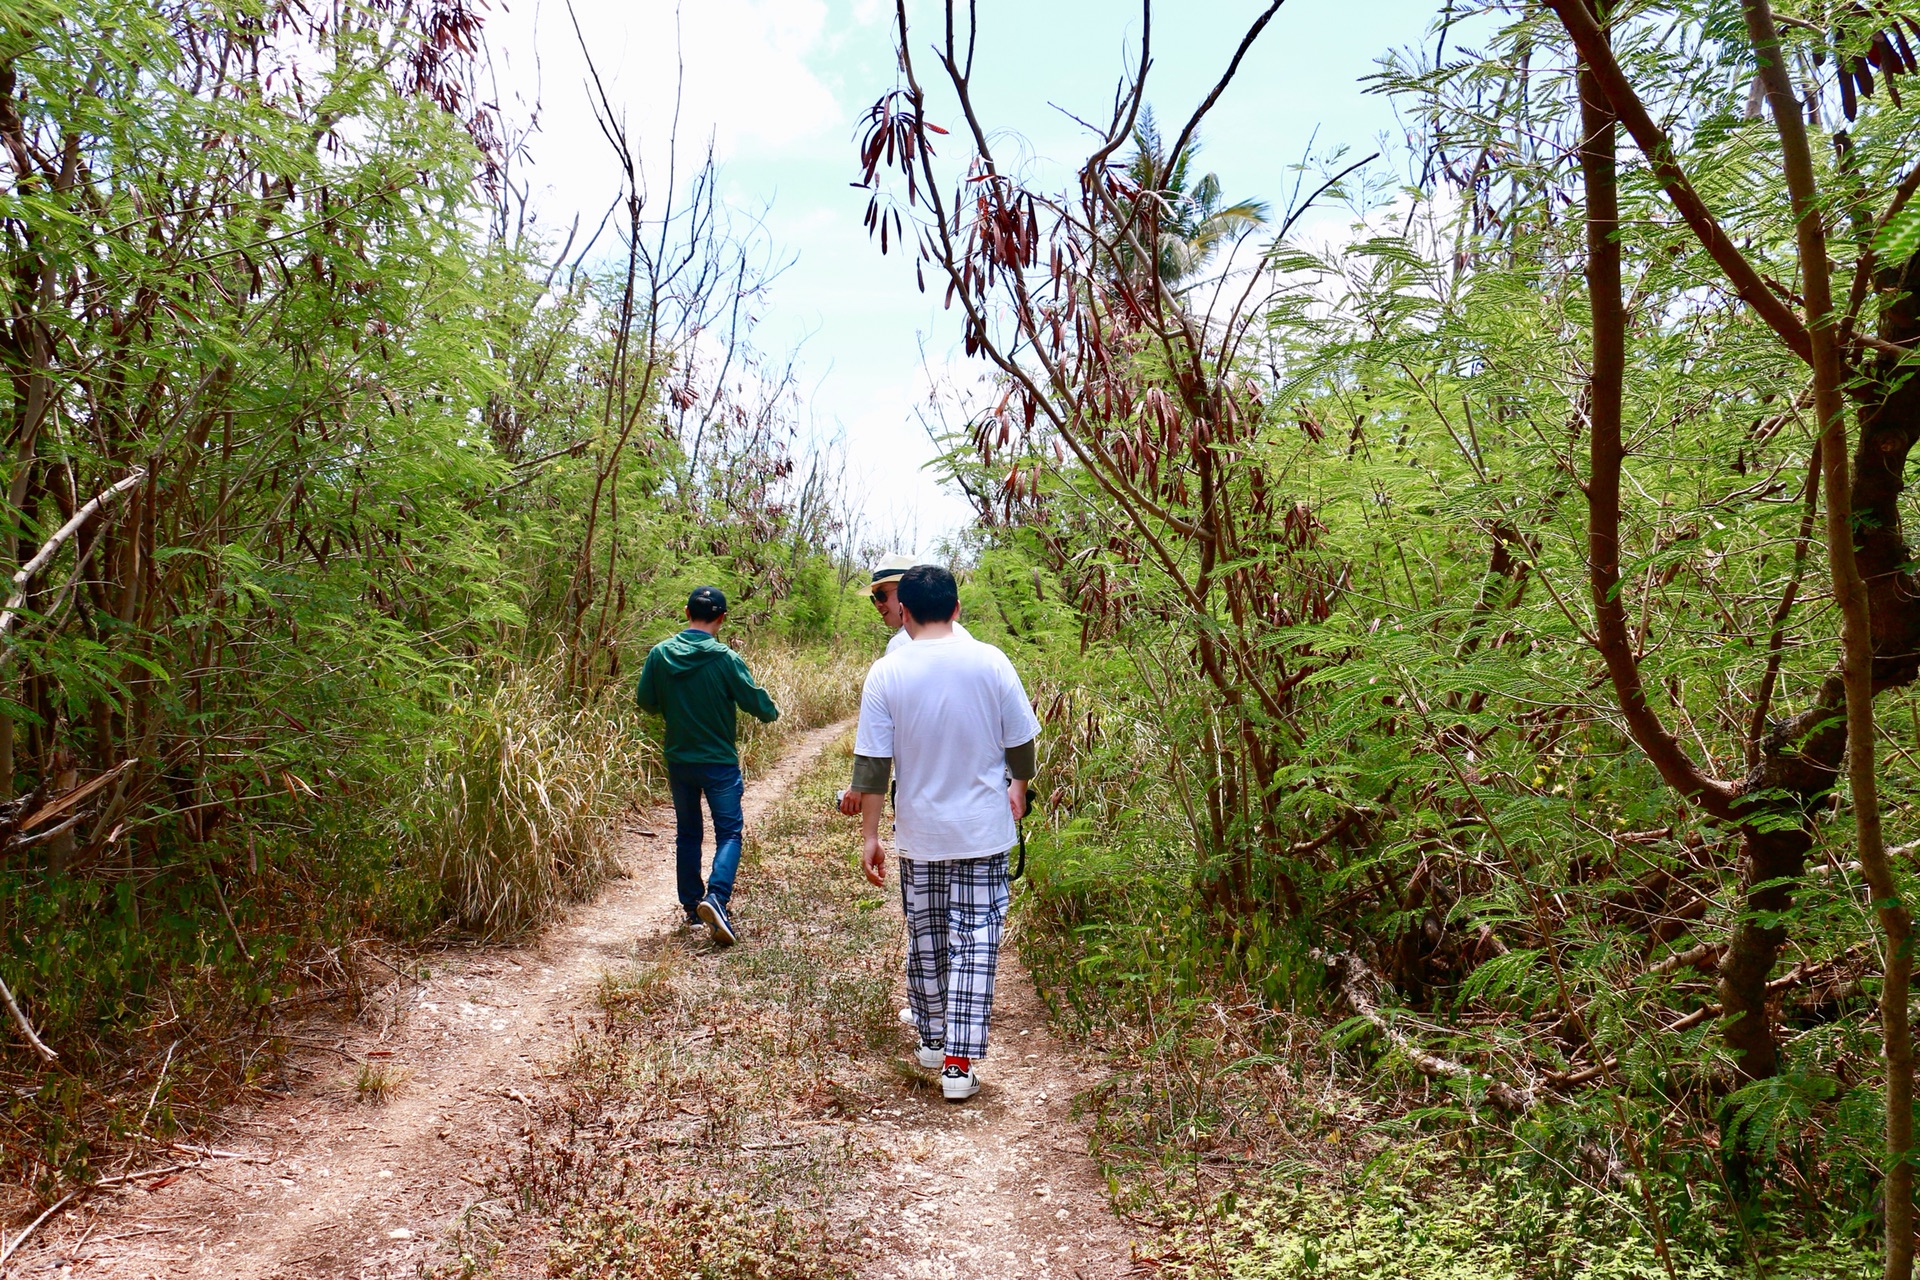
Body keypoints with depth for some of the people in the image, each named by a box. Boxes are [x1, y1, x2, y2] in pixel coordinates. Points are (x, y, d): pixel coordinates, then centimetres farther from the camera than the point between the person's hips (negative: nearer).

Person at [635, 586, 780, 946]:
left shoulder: (660, 654, -5)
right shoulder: (726, 658, -16)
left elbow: (645, 701, 4)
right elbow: (755, 701, -12)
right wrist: (772, 713, 10)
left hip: (678, 760, 4)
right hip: (719, 762, -4)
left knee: (687, 833, 18)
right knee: (729, 832, 5)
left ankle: (691, 904, 26)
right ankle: (716, 896, -15)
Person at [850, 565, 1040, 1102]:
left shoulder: (886, 673, -8)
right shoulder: (991, 663, -7)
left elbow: (873, 762, -7)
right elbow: (1021, 743, 1)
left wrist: (869, 835, 1)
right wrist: (1019, 786, 21)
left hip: (919, 835, 1)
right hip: (983, 833, -1)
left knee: (925, 941, 17)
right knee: (975, 943, 3)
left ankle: (932, 1040, 34)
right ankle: (959, 1063, 1)